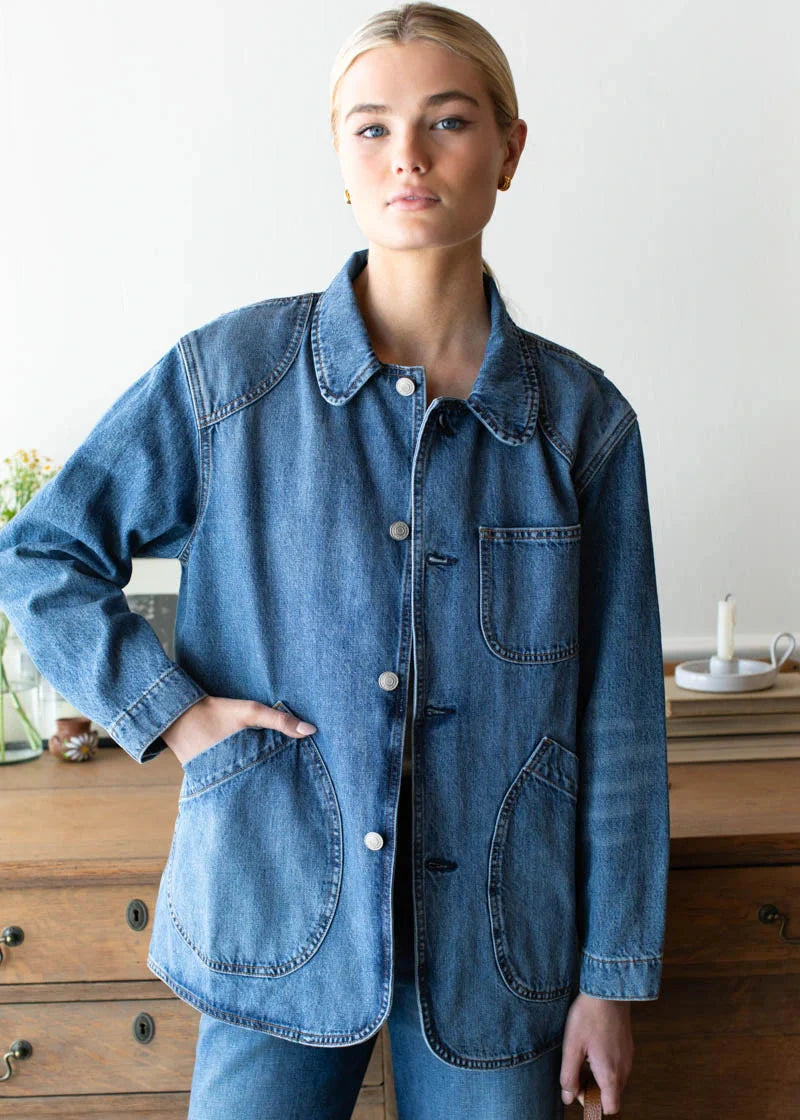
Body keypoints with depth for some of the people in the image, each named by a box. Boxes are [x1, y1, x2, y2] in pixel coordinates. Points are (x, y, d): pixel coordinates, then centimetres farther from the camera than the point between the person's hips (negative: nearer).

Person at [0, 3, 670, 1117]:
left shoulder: (581, 417, -4)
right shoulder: (229, 374, -6)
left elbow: (618, 716, -1)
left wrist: (612, 974, 1)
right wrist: (168, 710, -9)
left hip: (498, 939, 1)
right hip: (281, 918, 0)